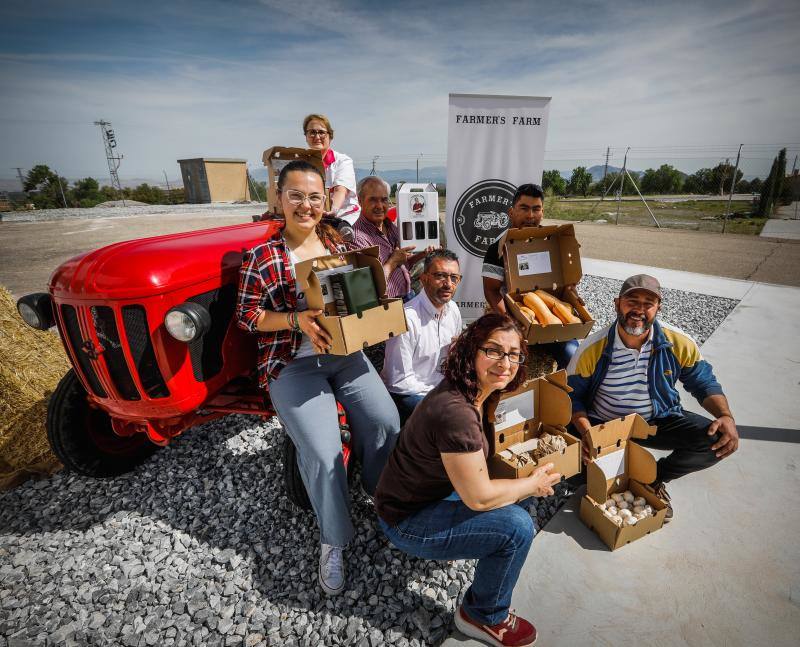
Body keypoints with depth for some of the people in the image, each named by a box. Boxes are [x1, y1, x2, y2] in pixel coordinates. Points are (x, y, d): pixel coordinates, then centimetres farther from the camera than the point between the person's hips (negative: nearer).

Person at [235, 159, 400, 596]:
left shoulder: (338, 247, 9)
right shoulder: (261, 256, -5)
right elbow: (247, 316, -5)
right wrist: (296, 319, -21)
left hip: (345, 354, 4)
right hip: (293, 365, -4)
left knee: (386, 421, -13)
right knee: (323, 451, -20)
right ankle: (333, 541, 8)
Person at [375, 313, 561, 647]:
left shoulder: (470, 391, -5)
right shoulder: (456, 413, -35)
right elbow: (479, 497, -27)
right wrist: (534, 484, -11)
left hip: (429, 491, 9)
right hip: (407, 522, -8)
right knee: (517, 526, -17)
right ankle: (485, 617, 9)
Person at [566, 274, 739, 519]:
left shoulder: (679, 343, -12)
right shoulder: (593, 348, -19)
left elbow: (705, 383, 1)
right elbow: (573, 395, -12)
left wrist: (726, 416, -20)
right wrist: (586, 432, -29)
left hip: (658, 420, 3)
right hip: (603, 424, -2)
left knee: (715, 442, -20)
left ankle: (654, 478, 6)